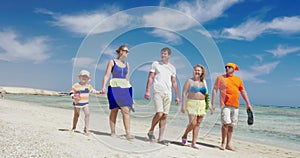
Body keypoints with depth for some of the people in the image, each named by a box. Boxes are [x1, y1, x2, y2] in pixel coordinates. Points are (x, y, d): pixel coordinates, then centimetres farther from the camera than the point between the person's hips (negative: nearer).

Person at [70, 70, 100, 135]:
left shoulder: (89, 86, 2)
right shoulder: (76, 85, -10)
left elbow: (93, 90, 17)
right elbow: (71, 92, -10)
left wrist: (99, 92, 7)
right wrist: (74, 97, -28)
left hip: (85, 103, 3)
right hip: (77, 103, -2)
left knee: (87, 114, -13)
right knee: (76, 115, 11)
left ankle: (86, 128, -5)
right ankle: (74, 128, 31)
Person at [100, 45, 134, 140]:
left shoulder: (127, 64, 16)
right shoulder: (112, 62, 3)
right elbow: (107, 75, -3)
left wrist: (129, 89, 18)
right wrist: (103, 87, -15)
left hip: (125, 89, 4)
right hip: (114, 88, -4)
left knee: (126, 111, -7)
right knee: (114, 110, 2)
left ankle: (128, 134, -7)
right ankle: (113, 132, 13)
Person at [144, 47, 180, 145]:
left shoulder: (172, 68, 15)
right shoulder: (155, 64, 7)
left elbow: (174, 83, 17)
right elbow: (150, 78, 3)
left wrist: (177, 96, 13)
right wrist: (147, 91, -6)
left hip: (168, 94, 4)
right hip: (158, 92, -3)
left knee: (164, 116, 3)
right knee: (159, 113, -16)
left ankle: (161, 138, 11)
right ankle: (151, 131, 9)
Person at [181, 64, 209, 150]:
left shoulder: (204, 82, 12)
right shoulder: (189, 81, -1)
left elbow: (206, 94, 20)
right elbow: (184, 93, -4)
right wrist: (183, 105, -12)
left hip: (202, 104, 5)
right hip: (191, 103, -4)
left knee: (197, 124, 3)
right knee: (193, 123, -14)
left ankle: (194, 143, 10)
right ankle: (184, 136, 12)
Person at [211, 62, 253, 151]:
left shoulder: (238, 79, 15)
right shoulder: (220, 78, 6)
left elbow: (243, 92, 18)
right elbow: (214, 90, 2)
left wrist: (248, 104, 12)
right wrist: (212, 103, -6)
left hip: (235, 106, 4)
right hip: (225, 104, -4)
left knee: (231, 125, 7)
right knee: (226, 123, -14)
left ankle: (228, 144, 15)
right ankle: (223, 143, 2)